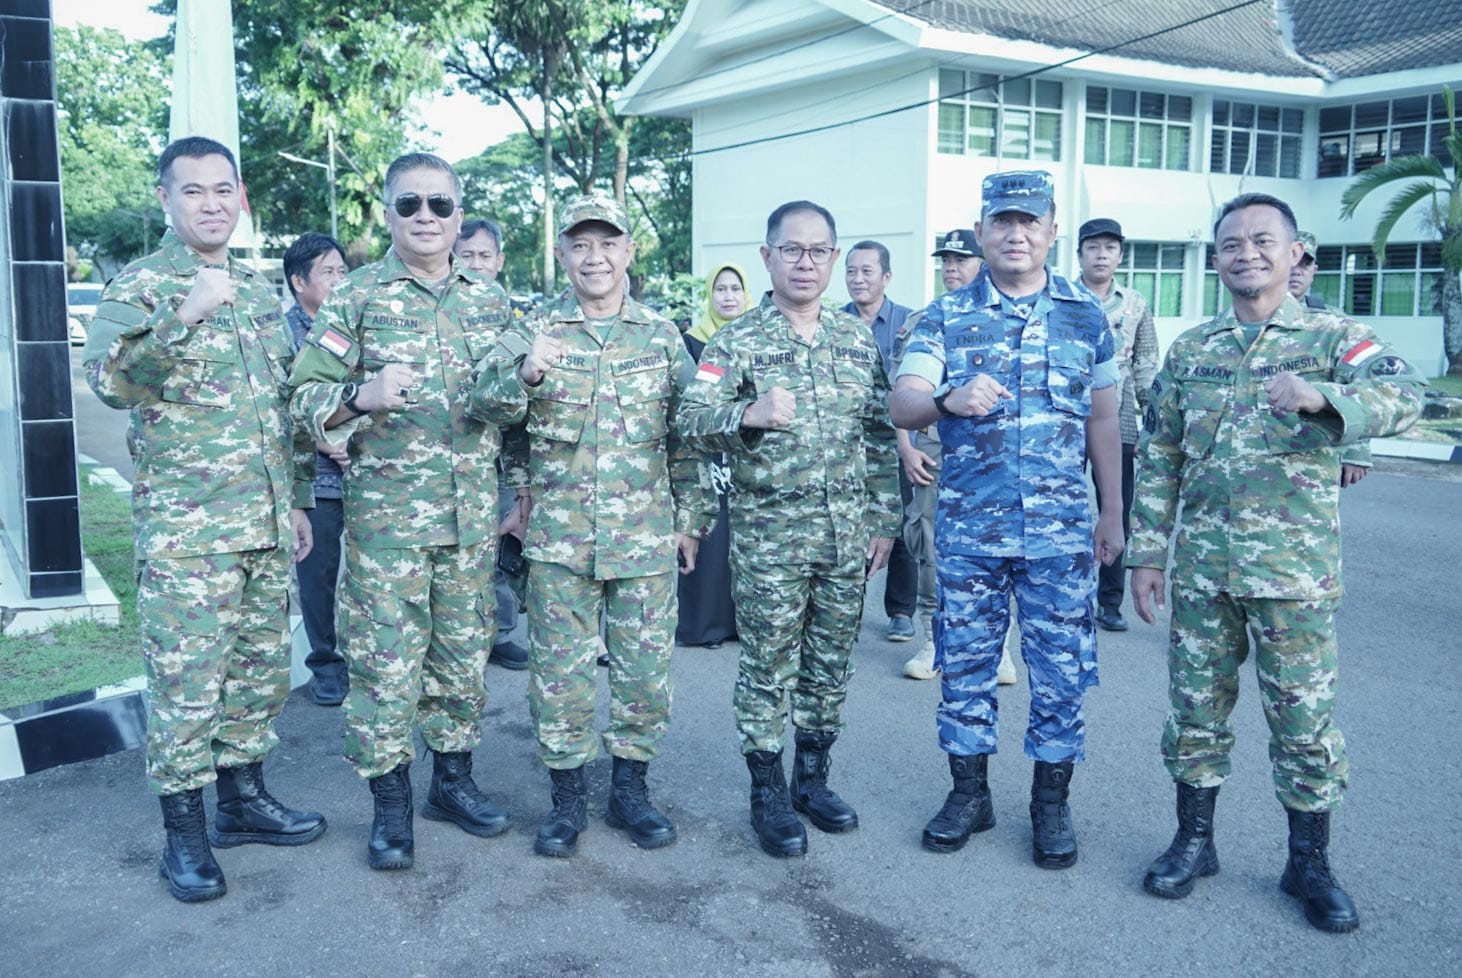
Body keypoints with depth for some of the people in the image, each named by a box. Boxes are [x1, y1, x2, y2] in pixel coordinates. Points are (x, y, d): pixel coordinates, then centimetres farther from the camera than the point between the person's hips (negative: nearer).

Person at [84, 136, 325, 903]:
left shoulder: (259, 290, 14)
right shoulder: (139, 286, -5)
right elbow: (110, 380, -22)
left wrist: (297, 497, 17)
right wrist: (185, 316, -34)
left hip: (266, 524, 6)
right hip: (186, 529, -6)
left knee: (261, 670, 13)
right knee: (186, 682, 0)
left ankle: (243, 798, 29)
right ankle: (184, 831, 15)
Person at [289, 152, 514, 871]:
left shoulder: (489, 300, 10)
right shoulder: (356, 296, -2)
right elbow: (305, 397, -4)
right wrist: (363, 396, -23)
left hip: (473, 515, 4)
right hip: (385, 512, -3)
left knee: (464, 653, 12)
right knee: (385, 659, 1)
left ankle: (453, 780, 28)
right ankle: (390, 804, 15)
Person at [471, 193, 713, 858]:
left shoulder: (662, 335, 6)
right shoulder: (534, 330, 1)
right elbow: (485, 401, -14)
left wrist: (691, 517, 8)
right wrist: (524, 375, -35)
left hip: (646, 537, 2)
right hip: (559, 536, -1)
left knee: (645, 669, 8)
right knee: (559, 670, 6)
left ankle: (630, 787, 26)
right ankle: (567, 796, 22)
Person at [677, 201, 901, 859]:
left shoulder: (858, 338, 9)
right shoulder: (736, 341, -4)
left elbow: (881, 435, 12)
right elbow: (691, 422, -12)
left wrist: (884, 519, 9)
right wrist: (749, 415, -31)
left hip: (849, 536, 4)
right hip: (770, 536, -4)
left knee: (829, 664, 13)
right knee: (769, 667, 5)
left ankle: (812, 778, 30)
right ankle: (769, 795, 20)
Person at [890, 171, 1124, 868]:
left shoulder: (1085, 314, 6)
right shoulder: (945, 315, 2)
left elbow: (1102, 419, 11)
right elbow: (902, 405, -9)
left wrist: (1112, 512, 9)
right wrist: (948, 399, -31)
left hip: (1061, 528, 0)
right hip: (968, 526, 0)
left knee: (1060, 667, 6)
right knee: (964, 662, 9)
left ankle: (1051, 803, 22)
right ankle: (969, 793, 25)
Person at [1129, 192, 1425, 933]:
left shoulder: (1333, 337, -1)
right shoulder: (1189, 349, 9)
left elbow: (1405, 395, -19)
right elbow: (1158, 458, 10)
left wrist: (1319, 396, -38)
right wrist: (1147, 551, 5)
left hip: (1295, 567, -3)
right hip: (1201, 566, 3)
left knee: (1303, 717, 5)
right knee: (1195, 708, 10)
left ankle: (1309, 864, 22)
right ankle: (1194, 841, 27)